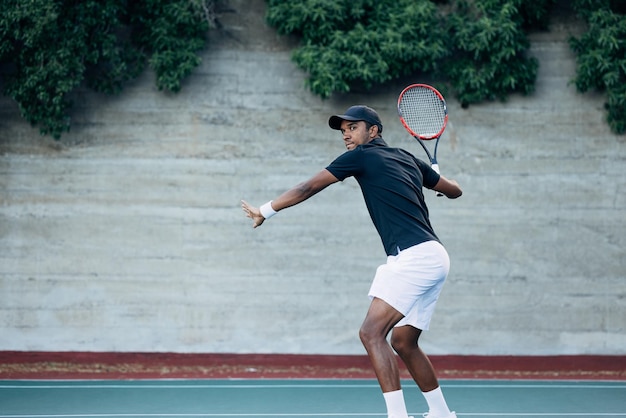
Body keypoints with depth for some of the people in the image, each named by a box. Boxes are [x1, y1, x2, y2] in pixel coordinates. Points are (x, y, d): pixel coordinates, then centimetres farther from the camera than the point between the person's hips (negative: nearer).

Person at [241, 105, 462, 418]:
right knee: (403, 342, 17)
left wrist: (265, 211, 14)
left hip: (414, 255, -9)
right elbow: (455, 191, 28)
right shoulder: (407, 158, 20)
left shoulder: (361, 156, 0)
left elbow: (307, 188, 5)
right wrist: (431, 179, 49)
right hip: (435, 259, 9)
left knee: (371, 332, -15)